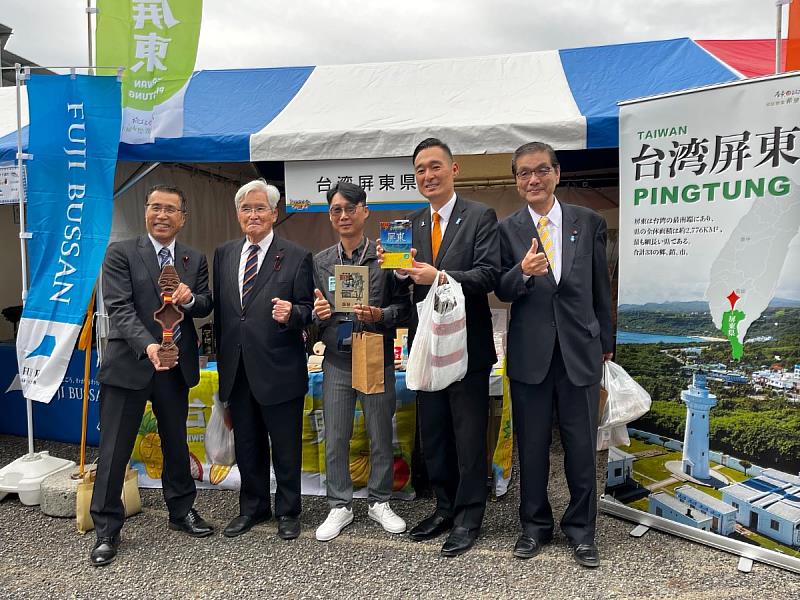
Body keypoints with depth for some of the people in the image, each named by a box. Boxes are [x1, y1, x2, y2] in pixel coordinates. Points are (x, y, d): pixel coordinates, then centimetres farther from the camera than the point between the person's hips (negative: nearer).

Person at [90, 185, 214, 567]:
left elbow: (206, 307, 8)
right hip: (128, 364, -3)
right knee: (114, 450, 3)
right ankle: (107, 530, 19)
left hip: (176, 365, 4)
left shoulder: (196, 260, 8)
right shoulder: (121, 253, -4)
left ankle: (181, 511, 35)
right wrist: (147, 345, -28)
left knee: (176, 444, 17)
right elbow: (119, 308, -13)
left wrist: (190, 298, -16)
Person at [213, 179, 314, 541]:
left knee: (286, 446, 9)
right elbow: (219, 310, 12)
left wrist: (291, 314, -27)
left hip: (279, 369, -4)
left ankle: (288, 512, 28)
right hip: (237, 370, 5)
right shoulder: (223, 255, 9)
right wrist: (222, 360, 13)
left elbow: (307, 310, -5)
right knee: (247, 446, 18)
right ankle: (253, 508, 36)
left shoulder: (296, 257, -5)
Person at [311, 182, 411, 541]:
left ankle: (379, 502, 28)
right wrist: (317, 313, -9)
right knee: (335, 438, 8)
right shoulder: (320, 262, 7)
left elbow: (404, 307, -2)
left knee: (381, 436, 9)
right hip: (336, 360, 2)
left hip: (377, 359, -2)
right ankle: (340, 507, 25)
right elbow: (313, 310, 13)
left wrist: (379, 315, -20)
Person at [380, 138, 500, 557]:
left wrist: (440, 277, -28)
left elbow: (489, 275, -17)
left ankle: (469, 518, 20)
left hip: (466, 345, -5)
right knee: (433, 434, 16)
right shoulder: (411, 224, 11)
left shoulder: (480, 217, -6)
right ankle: (445, 507, 32)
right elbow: (408, 283, 6)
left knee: (469, 436, 5)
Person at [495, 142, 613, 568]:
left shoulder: (589, 222, 4)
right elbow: (502, 292, -4)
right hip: (529, 352, 0)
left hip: (579, 348, 1)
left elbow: (601, 287, 8)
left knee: (581, 445, 7)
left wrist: (605, 341, 11)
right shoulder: (507, 230, 1)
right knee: (531, 445, 11)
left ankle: (581, 530, 26)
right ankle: (535, 525, 30)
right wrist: (524, 272, -25)